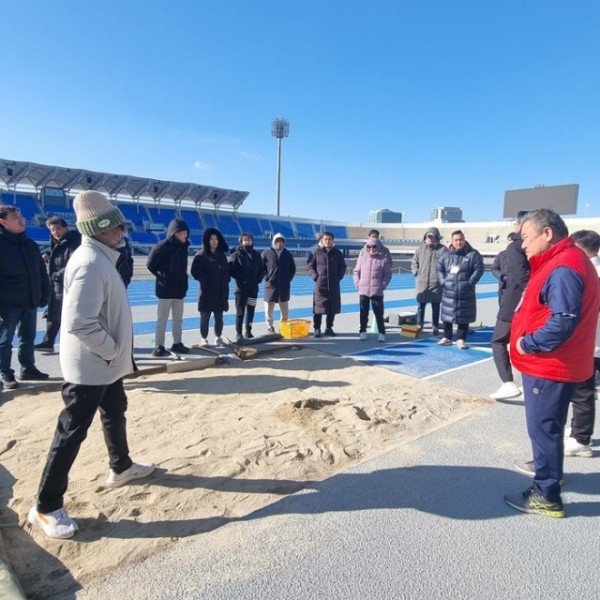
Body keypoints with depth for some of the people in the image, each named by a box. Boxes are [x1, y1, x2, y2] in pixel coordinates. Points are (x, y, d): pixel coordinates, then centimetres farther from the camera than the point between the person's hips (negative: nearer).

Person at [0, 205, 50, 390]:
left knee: (28, 339, 16)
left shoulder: (30, 245, 9)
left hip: (30, 302, 6)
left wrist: (44, 295, 9)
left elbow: (41, 272, 13)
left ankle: (28, 369, 30)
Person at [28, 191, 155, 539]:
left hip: (105, 363, 11)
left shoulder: (101, 258, 8)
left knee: (115, 412, 24)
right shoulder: (91, 264, -25)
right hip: (89, 366, -11)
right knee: (72, 431, 1)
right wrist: (112, 349, -19)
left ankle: (121, 468, 45)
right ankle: (46, 507, 16)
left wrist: (114, 351, 13)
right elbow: (79, 323, -31)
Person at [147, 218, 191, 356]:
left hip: (180, 289, 6)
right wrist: (162, 277, -7)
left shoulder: (183, 247, 7)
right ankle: (159, 346, 11)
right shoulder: (162, 246, -13)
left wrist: (183, 281, 10)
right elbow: (150, 265, -7)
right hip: (165, 290, -6)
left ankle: (177, 343, 23)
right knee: (162, 319, 2)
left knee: (178, 319, 13)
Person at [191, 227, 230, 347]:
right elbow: (195, 272, -9)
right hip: (206, 291, -4)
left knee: (219, 317, 8)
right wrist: (206, 280, -16)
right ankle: (204, 339, 14)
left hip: (221, 291, 4)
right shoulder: (200, 255, -4)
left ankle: (218, 337, 21)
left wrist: (225, 281, 2)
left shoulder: (222, 255, 12)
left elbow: (226, 271, 18)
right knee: (205, 317, 3)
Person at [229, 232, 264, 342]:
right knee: (240, 311, -3)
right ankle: (238, 333, 3)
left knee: (251, 310, 9)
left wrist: (258, 279, 1)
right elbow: (231, 269, -9)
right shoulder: (237, 254, -3)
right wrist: (240, 279, -14)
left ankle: (248, 331, 20)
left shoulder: (257, 255, 10)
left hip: (253, 287, 4)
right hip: (241, 287, -4)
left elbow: (262, 269, 15)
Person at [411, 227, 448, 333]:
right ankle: (419, 326, 16)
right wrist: (416, 272, 6)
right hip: (422, 283, 2)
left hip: (436, 283, -2)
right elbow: (414, 261, 17)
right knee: (421, 305, 6)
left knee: (436, 307, 6)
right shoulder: (420, 248, 7)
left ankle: (435, 327, 15)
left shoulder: (443, 249, -3)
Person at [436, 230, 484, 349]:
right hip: (448, 292, 3)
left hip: (465, 293, -2)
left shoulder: (473, 254, -1)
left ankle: (460, 339, 14)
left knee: (464, 317, 4)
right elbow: (439, 269, 12)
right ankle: (447, 337, 23)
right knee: (447, 316, 9)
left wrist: (470, 283, -13)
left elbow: (479, 269, -5)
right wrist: (443, 281, -1)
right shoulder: (446, 255, 8)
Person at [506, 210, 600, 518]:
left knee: (543, 428, 2)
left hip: (548, 368, -10)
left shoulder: (563, 269, -23)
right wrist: (526, 340, 7)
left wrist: (528, 344, -18)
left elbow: (563, 322, -30)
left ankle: (546, 496, 16)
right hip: (548, 365, 10)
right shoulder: (562, 262, 10)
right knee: (545, 426, 25)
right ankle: (546, 467, 45)